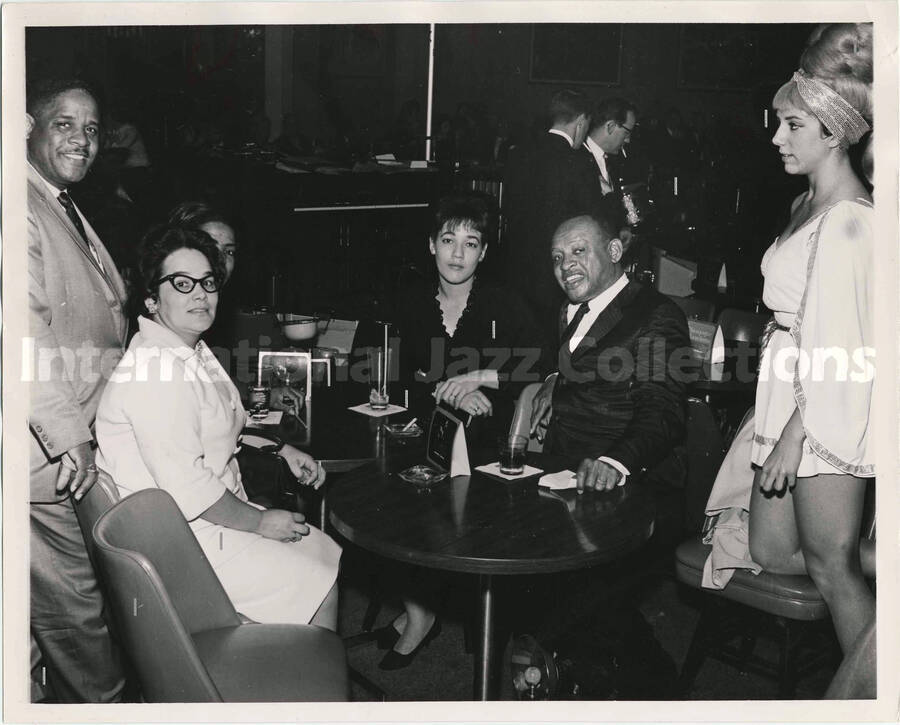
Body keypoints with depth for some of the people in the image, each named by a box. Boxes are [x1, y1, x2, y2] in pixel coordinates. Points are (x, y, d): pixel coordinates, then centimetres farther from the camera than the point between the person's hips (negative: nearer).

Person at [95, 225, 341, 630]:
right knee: (319, 587, -7)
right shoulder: (157, 368, -25)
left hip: (218, 513, 11)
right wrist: (259, 522, -16)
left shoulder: (193, 351, 10)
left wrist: (283, 451, 13)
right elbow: (186, 485, -29)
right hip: (183, 542, -11)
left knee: (327, 552, 13)